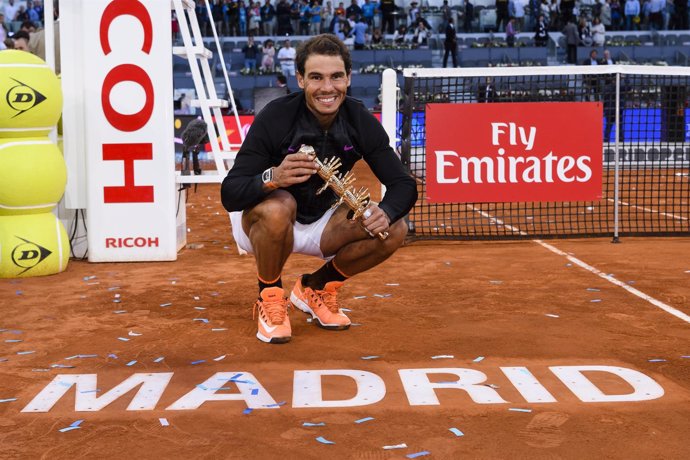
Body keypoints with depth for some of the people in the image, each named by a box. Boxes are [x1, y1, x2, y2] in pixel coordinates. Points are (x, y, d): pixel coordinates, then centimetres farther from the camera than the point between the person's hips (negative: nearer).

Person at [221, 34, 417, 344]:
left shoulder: (360, 121, -12)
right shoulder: (275, 118, -24)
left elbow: (404, 185, -10)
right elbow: (229, 195, -28)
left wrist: (385, 212, -33)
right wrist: (273, 177, -48)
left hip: (321, 224, 4)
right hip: (260, 223, -4)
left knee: (394, 230, -16)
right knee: (277, 207, -38)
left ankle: (315, 287, 8)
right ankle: (270, 299, -10)